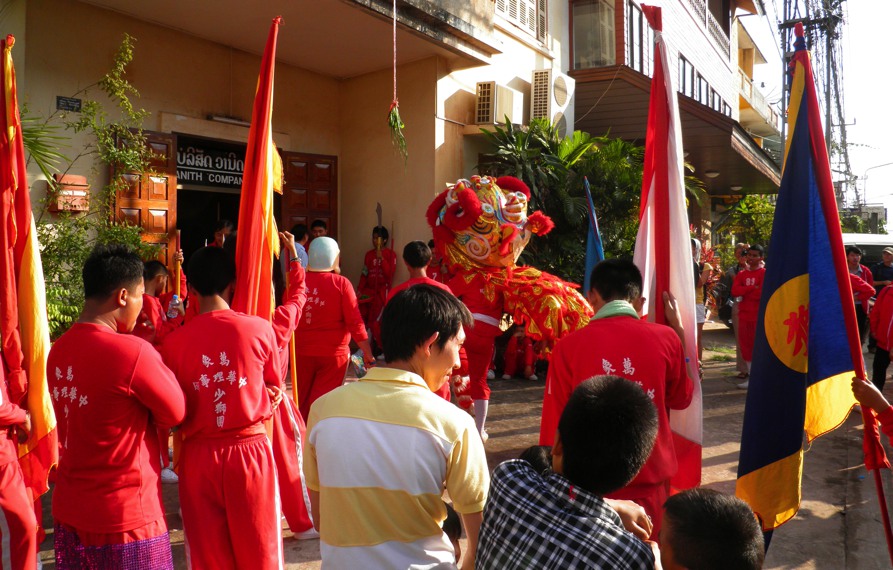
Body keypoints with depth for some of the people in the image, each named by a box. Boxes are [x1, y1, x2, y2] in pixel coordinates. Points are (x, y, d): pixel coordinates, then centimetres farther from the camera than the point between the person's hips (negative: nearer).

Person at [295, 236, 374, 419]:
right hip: (333, 353, -3)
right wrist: (367, 353, -5)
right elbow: (355, 322, -13)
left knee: (301, 400, 17)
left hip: (301, 352, 3)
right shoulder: (341, 283, -11)